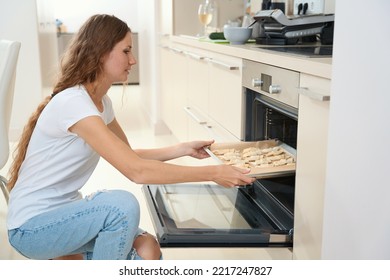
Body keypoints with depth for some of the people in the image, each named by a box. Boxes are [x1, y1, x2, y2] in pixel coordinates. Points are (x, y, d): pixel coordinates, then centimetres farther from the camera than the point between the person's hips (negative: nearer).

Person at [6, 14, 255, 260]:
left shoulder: (101, 102, 4)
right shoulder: (73, 102, -26)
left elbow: (130, 157, 13)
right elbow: (137, 171, -32)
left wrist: (184, 149, 3)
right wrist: (213, 173, -27)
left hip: (63, 213, 8)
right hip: (31, 227, -8)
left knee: (147, 250, -8)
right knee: (122, 204, -31)